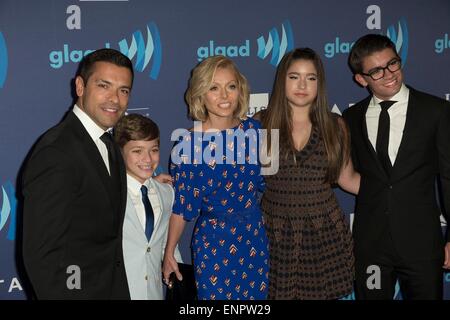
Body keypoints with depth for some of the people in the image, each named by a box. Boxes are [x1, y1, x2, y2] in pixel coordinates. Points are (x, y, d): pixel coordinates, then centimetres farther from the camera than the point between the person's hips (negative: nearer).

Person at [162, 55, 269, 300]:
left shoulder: (252, 129, -3)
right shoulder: (189, 142, -15)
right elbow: (180, 205, -7)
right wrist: (169, 253, -3)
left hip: (256, 236, 4)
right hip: (213, 242, -4)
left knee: (258, 294, 17)